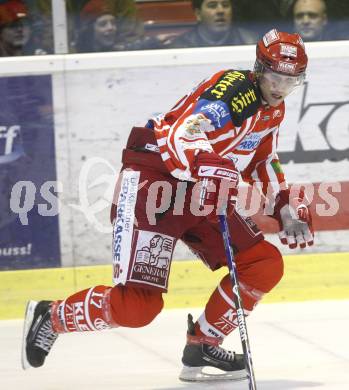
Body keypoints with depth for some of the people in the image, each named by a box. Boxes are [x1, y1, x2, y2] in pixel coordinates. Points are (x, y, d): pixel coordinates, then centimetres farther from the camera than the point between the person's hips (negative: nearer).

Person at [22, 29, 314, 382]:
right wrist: (210, 167, -52)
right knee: (138, 305, -18)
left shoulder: (272, 109, 11)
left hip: (200, 193, 10)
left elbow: (262, 162, 27)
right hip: (151, 181, -10)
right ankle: (50, 317, 5)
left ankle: (202, 347, 8)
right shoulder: (232, 88, -19)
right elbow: (184, 136, -34)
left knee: (265, 265, -1)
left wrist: (288, 207, 16)